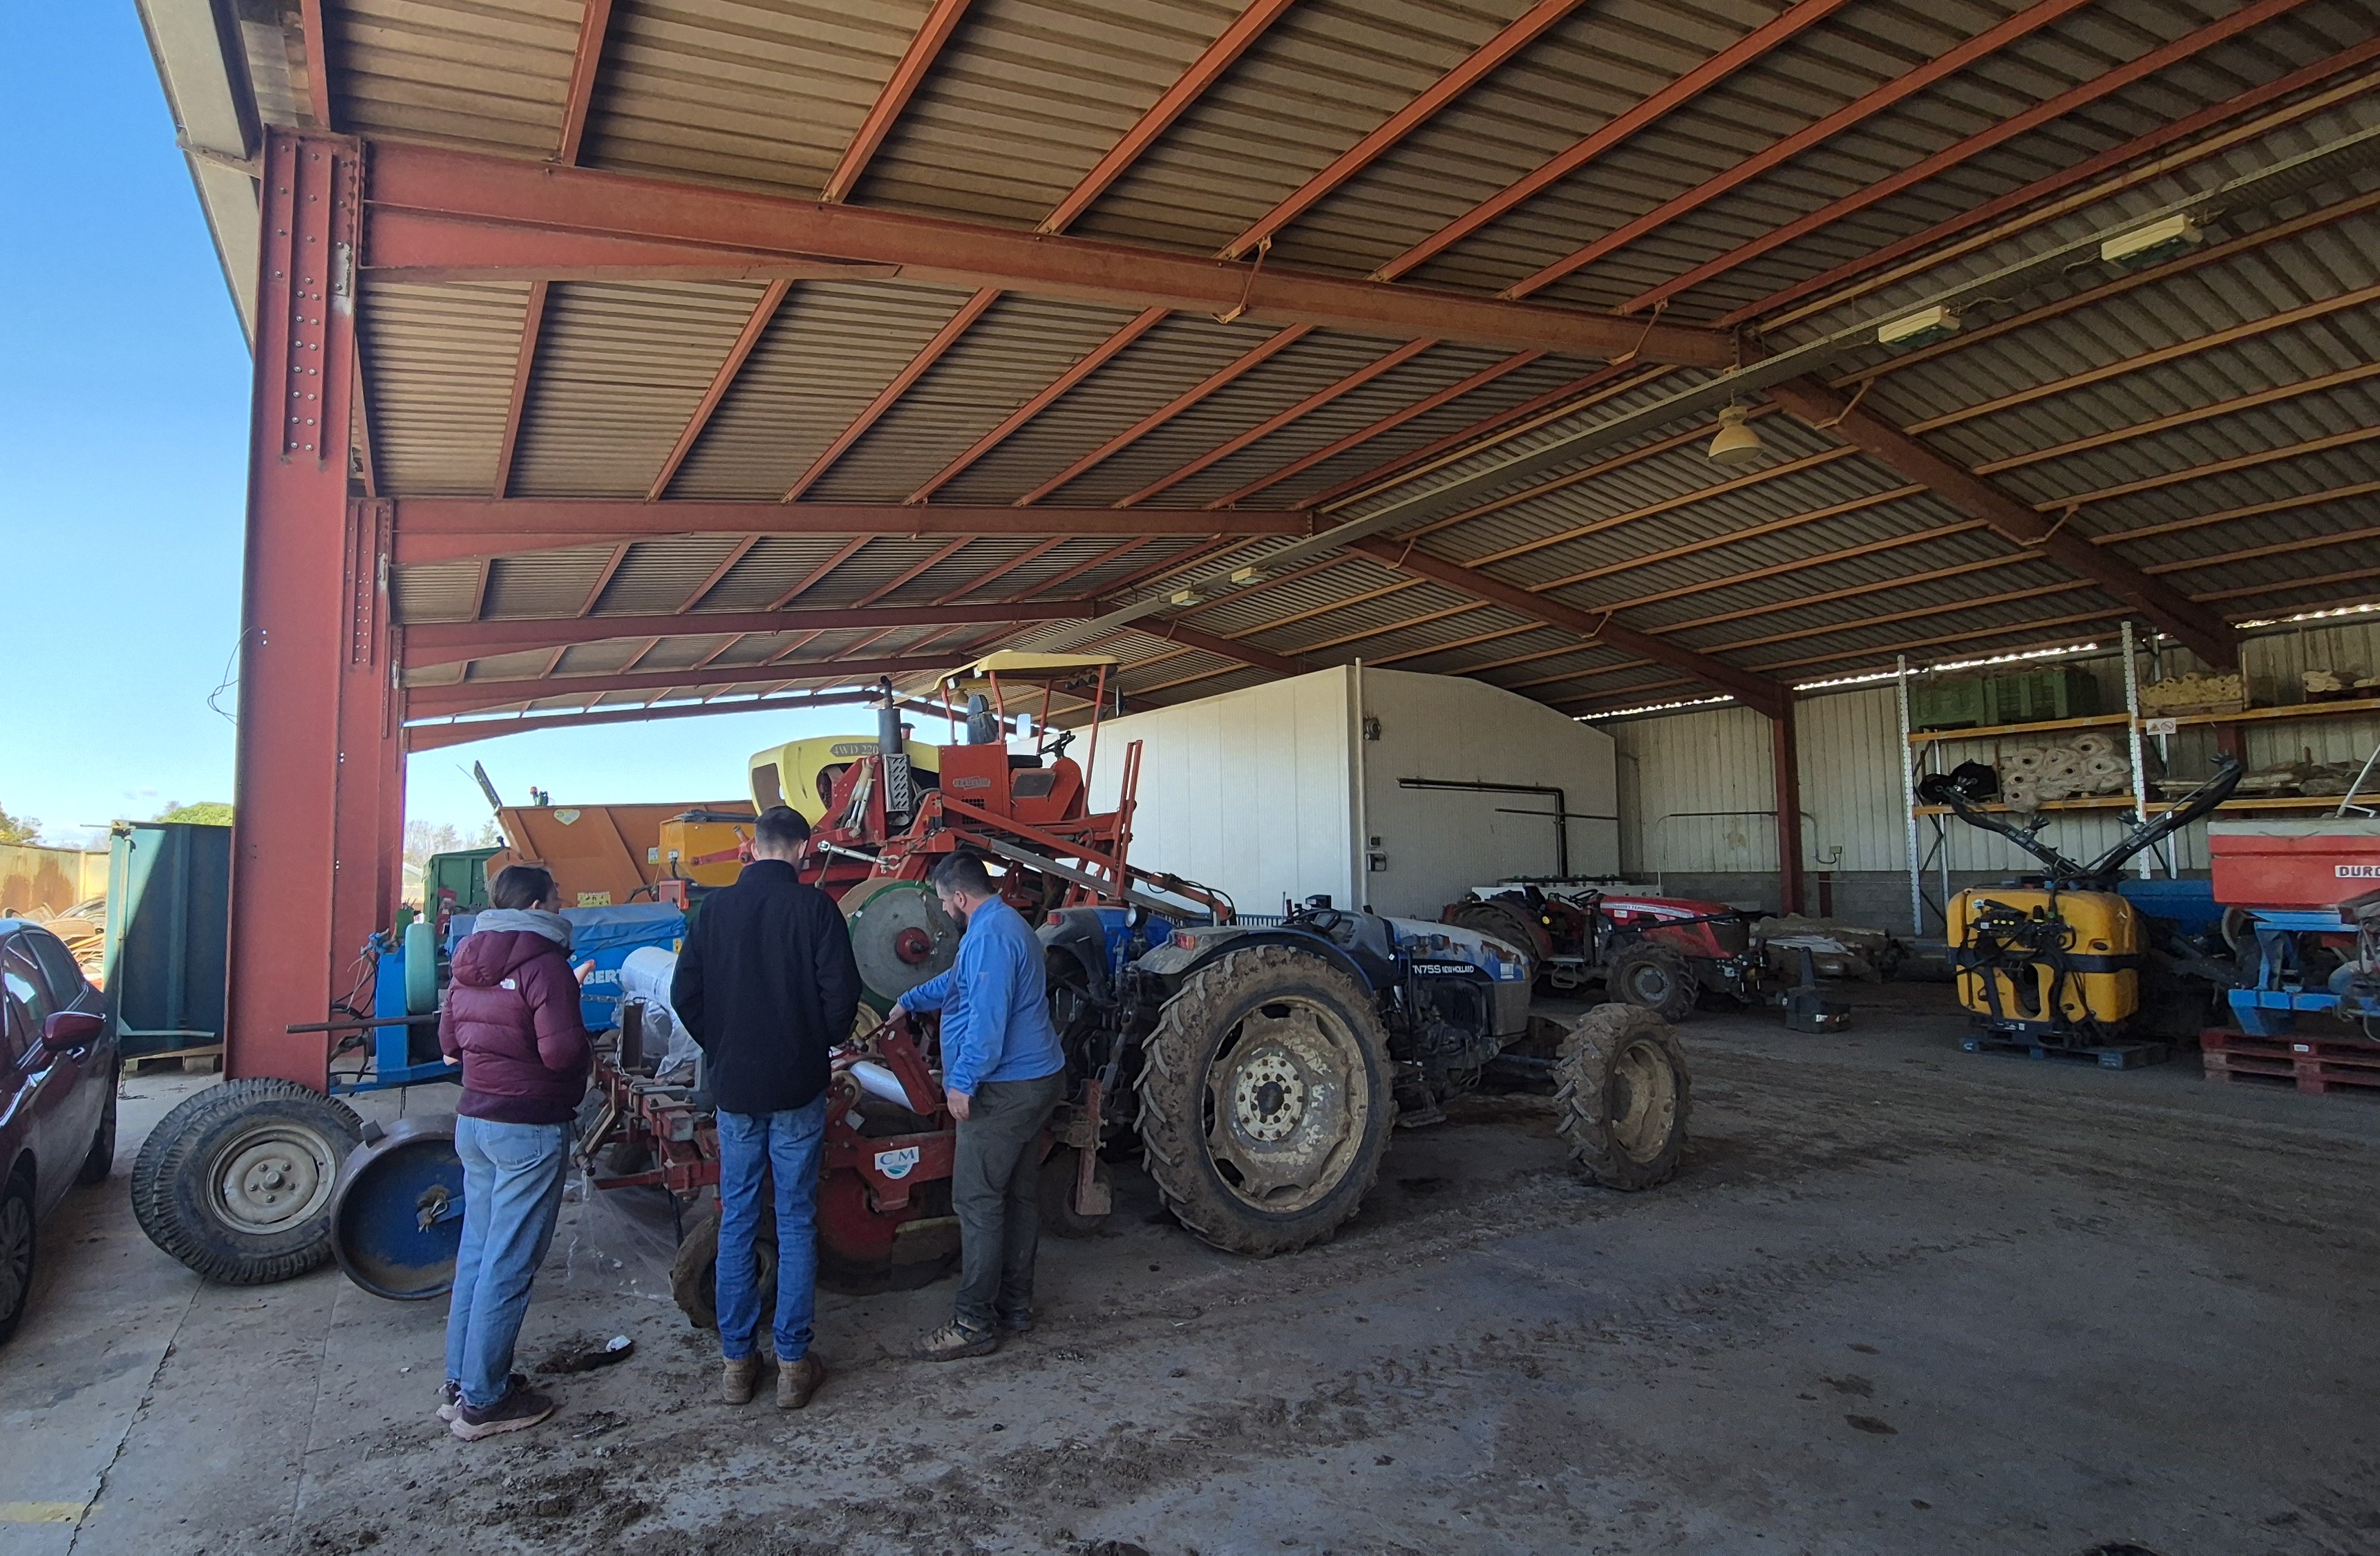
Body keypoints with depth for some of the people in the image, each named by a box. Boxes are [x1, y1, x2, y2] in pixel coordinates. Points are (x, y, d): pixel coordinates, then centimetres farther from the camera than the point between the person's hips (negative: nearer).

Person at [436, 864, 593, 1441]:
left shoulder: (469, 962, 10)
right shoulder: (543, 961, -17)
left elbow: (448, 1039, 17)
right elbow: (563, 1051, -24)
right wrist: (585, 1042, -3)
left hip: (474, 1119, 9)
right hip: (530, 1128, -9)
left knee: (476, 1252, 17)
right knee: (509, 1265, 0)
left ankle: (461, 1383, 27)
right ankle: (483, 1402, 9)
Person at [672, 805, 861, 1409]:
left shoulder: (718, 906, -2)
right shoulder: (814, 906, -10)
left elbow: (685, 993, 0)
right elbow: (841, 992, -12)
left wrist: (721, 1049, 14)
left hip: (734, 1088, 2)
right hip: (797, 1089, -2)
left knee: (737, 1222, 12)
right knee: (796, 1224, 7)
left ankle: (736, 1361, 20)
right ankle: (793, 1363, 14)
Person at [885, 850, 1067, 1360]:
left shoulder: (989, 936, -19)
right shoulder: (1005, 925, 16)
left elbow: (987, 1018, -27)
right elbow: (958, 982, 33)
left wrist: (963, 1082, -23)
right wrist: (910, 1002, 45)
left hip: (1003, 1089, -11)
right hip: (1034, 1080, 11)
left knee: (977, 1202, -4)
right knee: (1019, 1196, 15)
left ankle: (975, 1325, 3)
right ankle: (1015, 1304, 25)